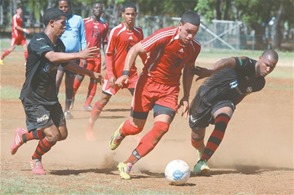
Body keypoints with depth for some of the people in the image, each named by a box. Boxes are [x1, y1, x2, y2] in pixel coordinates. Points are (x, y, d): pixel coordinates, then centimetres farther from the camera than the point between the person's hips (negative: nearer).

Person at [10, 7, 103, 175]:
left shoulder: (58, 44, 6)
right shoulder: (38, 41, -22)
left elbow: (66, 63, 23)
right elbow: (52, 57, -41)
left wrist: (91, 74, 24)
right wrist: (79, 55, -50)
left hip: (50, 98, 9)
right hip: (33, 99, -9)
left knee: (62, 134, 10)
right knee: (53, 135, -14)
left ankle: (23, 136, 29)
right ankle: (36, 160, 16)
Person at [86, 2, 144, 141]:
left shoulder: (139, 32, 3)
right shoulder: (116, 31, -12)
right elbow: (108, 54, -10)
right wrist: (110, 75, -16)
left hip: (131, 72, 5)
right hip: (116, 72, -4)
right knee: (104, 100, 1)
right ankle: (89, 128, 14)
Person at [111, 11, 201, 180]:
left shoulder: (195, 48, -5)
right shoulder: (165, 36, -22)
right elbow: (135, 50, -19)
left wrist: (186, 97, 15)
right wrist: (125, 74, -31)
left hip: (170, 89, 3)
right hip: (148, 83, -3)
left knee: (162, 127, -16)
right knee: (136, 126, 3)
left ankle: (127, 165, -5)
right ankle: (121, 132, 45)